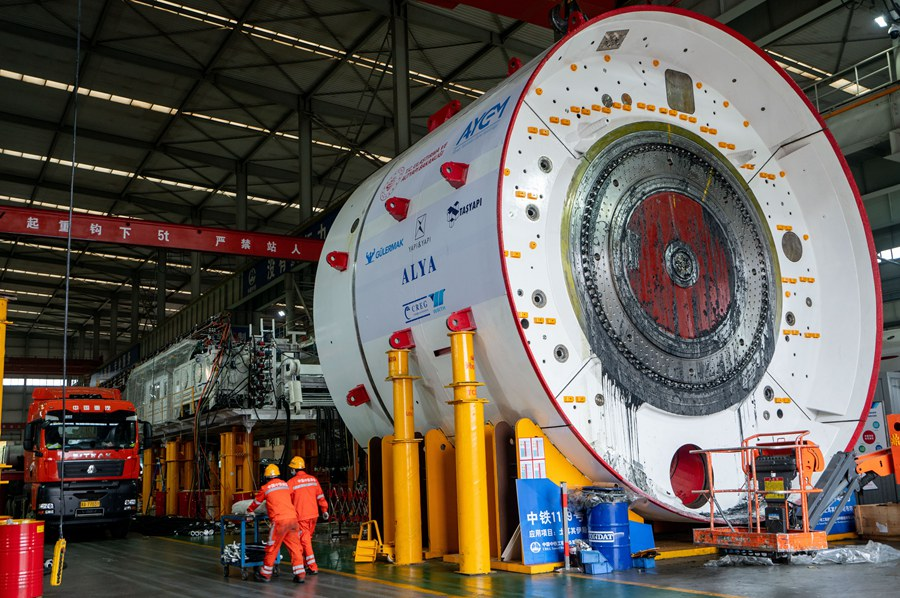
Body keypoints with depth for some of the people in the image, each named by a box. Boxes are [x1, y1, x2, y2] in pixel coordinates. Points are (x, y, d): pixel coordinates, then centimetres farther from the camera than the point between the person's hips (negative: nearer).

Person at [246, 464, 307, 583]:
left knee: (272, 548, 7)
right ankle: (300, 574, 6)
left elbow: (256, 502, 20)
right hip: (292, 517, 5)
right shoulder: (285, 484, 17)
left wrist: (249, 510, 40)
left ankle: (265, 574, 18)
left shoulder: (265, 488, 3)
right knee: (295, 547, 7)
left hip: (279, 520, -5)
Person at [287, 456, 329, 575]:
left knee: (305, 541, 0)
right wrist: (324, 510, 20)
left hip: (301, 516, -5)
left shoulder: (291, 482, -9)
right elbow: (320, 496, 11)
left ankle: (313, 568, -2)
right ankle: (306, 564, 26)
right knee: (307, 539, 19)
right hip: (313, 514, 6)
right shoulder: (313, 479, 6)